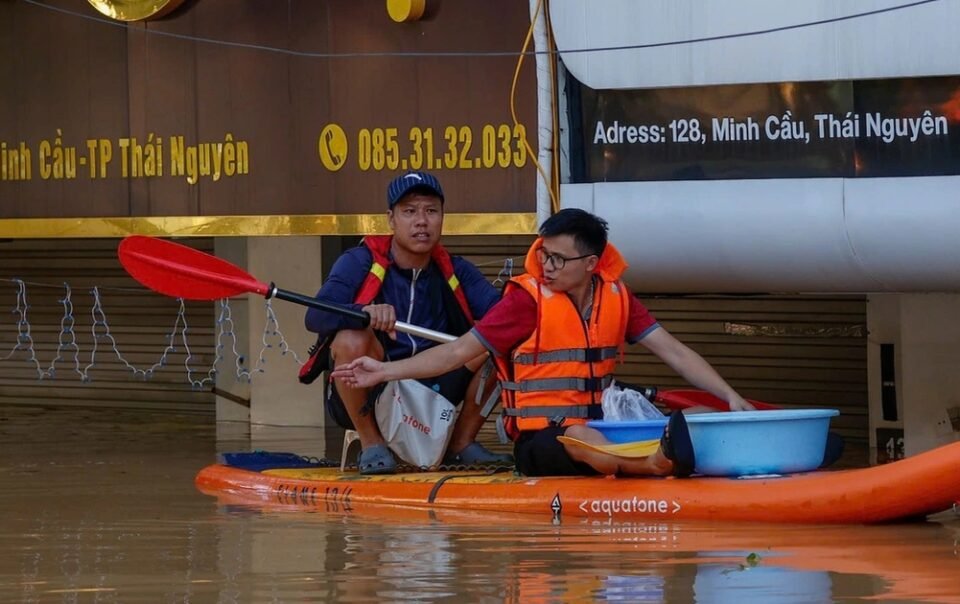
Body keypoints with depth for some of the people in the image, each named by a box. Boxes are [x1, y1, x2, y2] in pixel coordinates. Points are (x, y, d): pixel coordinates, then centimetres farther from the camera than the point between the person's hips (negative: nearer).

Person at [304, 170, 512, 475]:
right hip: (365, 399, -4)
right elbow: (315, 317, -23)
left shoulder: (454, 271, 6)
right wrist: (366, 312, -43)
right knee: (352, 340, -33)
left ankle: (461, 444, 3)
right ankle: (371, 444, -11)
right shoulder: (359, 263, -8)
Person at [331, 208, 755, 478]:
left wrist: (731, 398, -3)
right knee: (579, 438, -42)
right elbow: (458, 352, -2)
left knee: (692, 422, -20)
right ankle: (653, 466, -71)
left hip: (600, 425, 7)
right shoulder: (529, 299, -4)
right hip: (539, 440, -7)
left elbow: (674, 353, 9)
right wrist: (384, 372, -9)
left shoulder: (616, 297, 9)